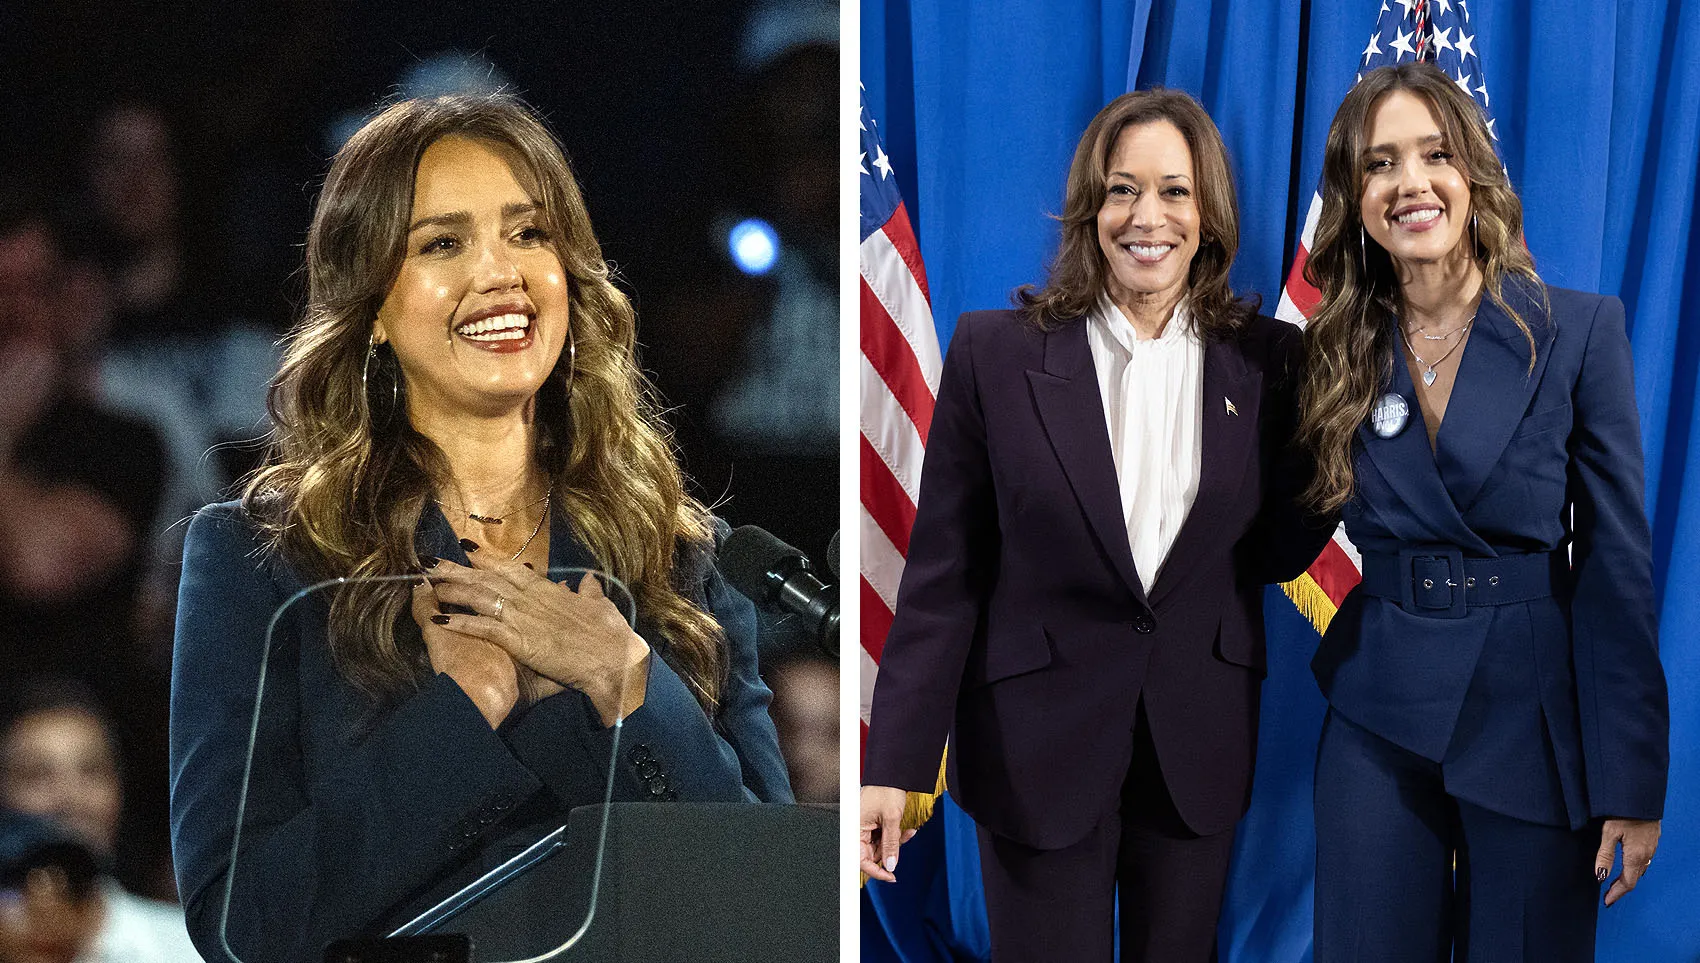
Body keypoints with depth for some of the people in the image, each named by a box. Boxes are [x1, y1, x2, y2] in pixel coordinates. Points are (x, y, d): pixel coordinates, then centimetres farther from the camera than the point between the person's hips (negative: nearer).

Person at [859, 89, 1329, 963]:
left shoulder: (1264, 359, 1)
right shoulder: (995, 352, -5)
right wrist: (893, 765, -8)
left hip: (1198, 750, 2)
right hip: (1041, 746, -2)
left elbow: (1276, 554, 4)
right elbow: (943, 572, -4)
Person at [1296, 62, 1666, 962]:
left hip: (1532, 721, -2)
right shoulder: (1338, 351, 3)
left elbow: (1617, 565, -7)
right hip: (1381, 725, 2)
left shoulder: (1579, 331, -6)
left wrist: (1631, 783, -9)